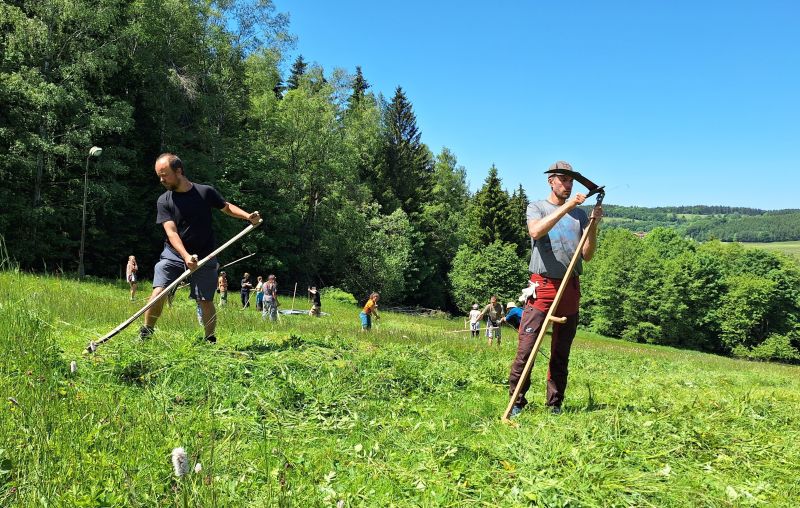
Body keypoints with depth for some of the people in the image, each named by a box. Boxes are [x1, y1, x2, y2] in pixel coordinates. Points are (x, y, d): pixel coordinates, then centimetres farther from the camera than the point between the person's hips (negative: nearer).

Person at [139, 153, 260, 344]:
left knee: (205, 301, 0)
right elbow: (171, 232, -14)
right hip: (173, 255, 1)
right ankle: (145, 334, 4)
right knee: (158, 292, -15)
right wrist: (186, 256, -29)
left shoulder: (206, 192, -4)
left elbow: (227, 207, 12)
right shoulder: (164, 201, -3)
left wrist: (248, 216, -6)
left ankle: (210, 340, 16)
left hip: (204, 257, 0)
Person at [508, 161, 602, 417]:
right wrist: (565, 207, -20)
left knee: (561, 353, 9)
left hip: (571, 288, 4)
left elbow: (587, 255, 8)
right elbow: (536, 232, -17)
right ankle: (516, 403, 3)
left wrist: (594, 225, -6)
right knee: (526, 349, -8)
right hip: (542, 285, -3)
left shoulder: (579, 214, 15)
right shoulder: (536, 207, 7)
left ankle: (555, 405, 18)